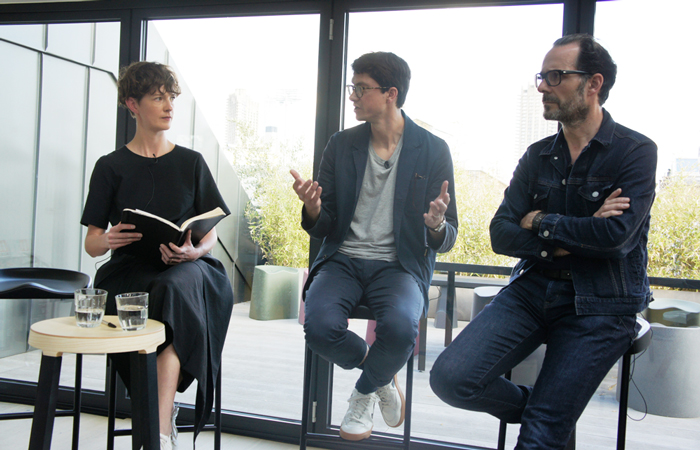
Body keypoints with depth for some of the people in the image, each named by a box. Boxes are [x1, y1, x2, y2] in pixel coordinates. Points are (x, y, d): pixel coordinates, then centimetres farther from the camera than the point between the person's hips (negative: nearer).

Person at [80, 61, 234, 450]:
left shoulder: (191, 162, 15)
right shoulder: (111, 167, 12)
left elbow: (212, 234, 11)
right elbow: (91, 243, 8)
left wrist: (194, 251, -13)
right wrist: (108, 240, -17)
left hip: (186, 268, 0)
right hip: (130, 272, 0)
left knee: (178, 286, -36)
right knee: (174, 290, -35)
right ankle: (167, 409, -18)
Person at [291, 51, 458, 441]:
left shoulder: (434, 150, 1)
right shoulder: (341, 145, 8)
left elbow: (446, 240, 2)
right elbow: (322, 229, 8)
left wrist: (436, 225, -23)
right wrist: (313, 209, -16)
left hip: (398, 265, -2)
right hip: (343, 259, 2)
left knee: (400, 327, -34)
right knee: (319, 325, -28)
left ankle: (365, 391, 3)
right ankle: (382, 375, 6)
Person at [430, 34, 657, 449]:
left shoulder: (635, 151, -4)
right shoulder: (537, 156, 10)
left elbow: (616, 234, -19)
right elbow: (501, 235, 2)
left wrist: (541, 223, -6)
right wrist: (564, 240, -14)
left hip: (600, 305, -4)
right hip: (533, 289, 5)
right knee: (450, 378, -13)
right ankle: (536, 407, 13)